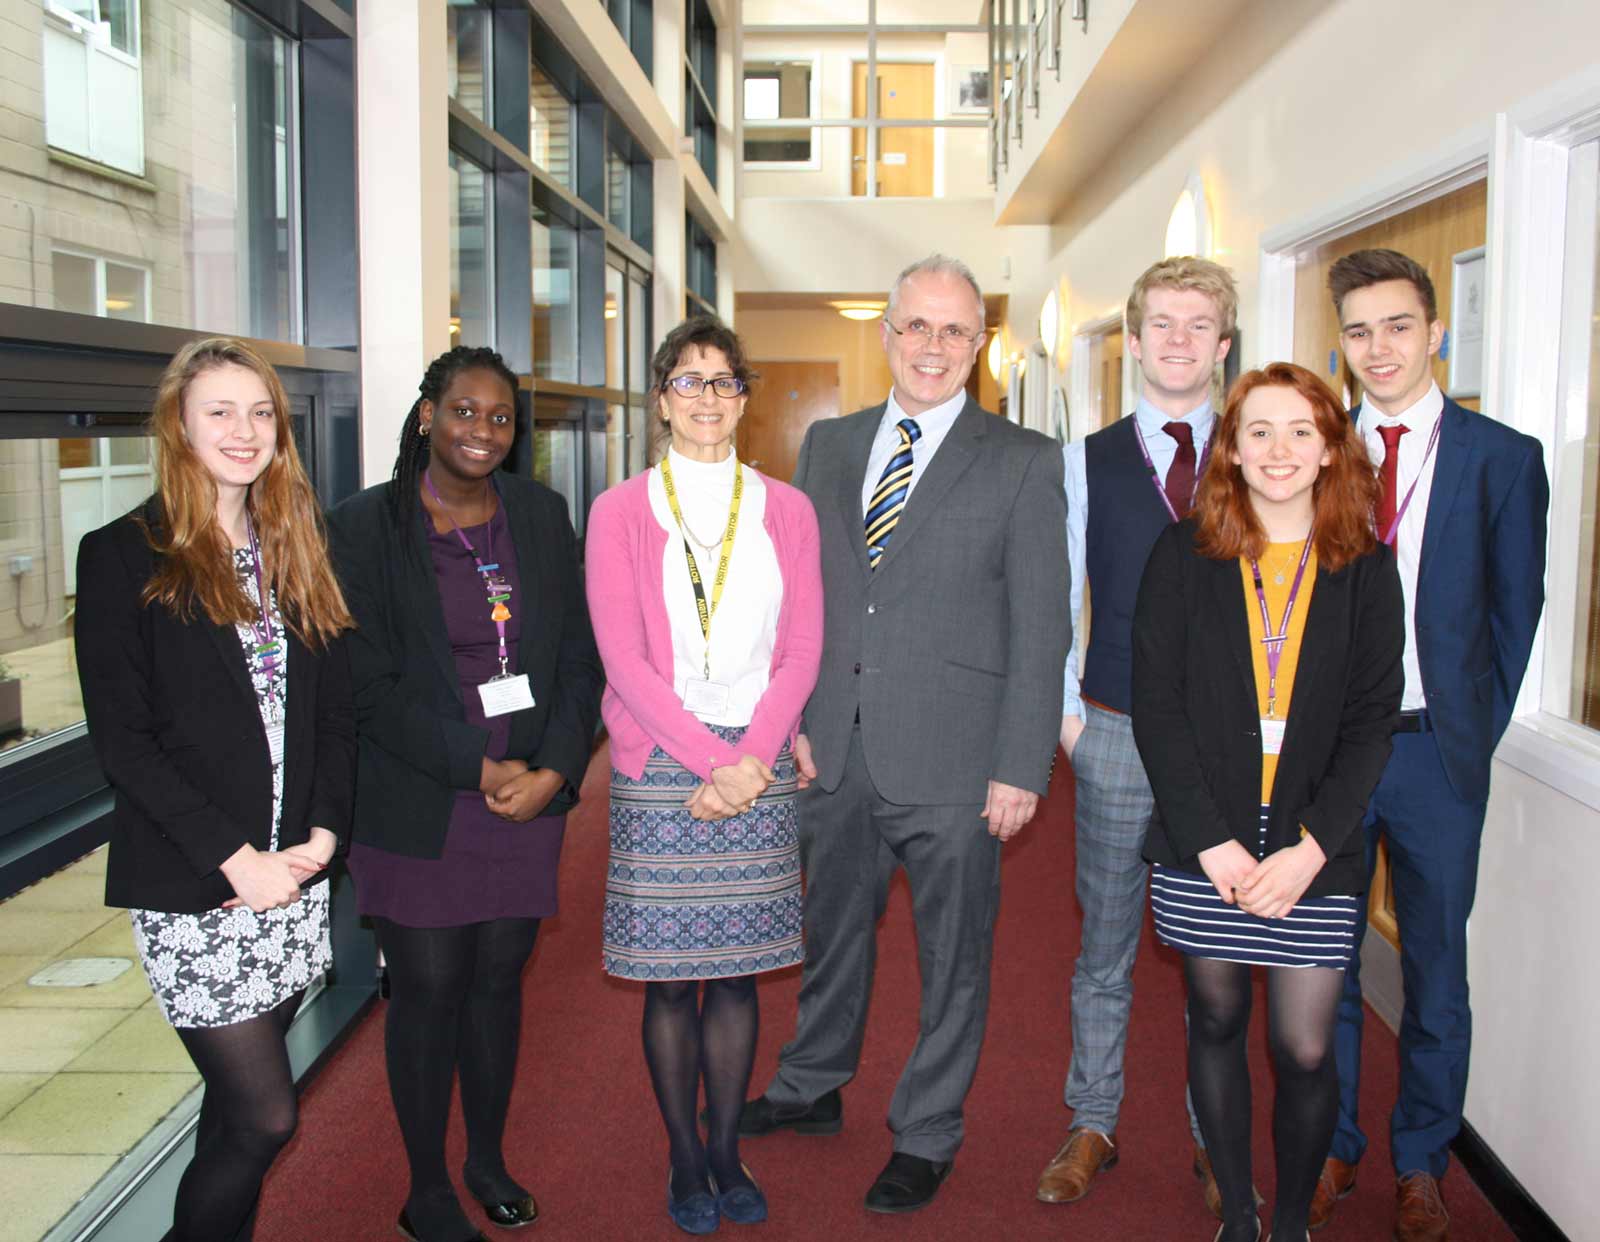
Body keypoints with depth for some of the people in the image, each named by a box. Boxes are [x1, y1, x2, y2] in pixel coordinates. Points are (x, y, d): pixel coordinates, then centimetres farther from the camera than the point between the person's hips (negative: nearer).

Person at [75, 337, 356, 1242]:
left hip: (297, 875, 5)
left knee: (238, 1105, 13)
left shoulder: (298, 552, 10)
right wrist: (237, 859, -14)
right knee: (265, 1116, -3)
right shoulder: (124, 557, -5)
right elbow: (122, 741, -10)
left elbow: (337, 712, 9)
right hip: (192, 888, -5)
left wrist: (322, 836, -5)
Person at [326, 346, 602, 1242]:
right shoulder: (365, 527, -6)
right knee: (428, 991, 7)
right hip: (417, 809, -3)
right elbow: (368, 687, -11)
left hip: (530, 800, 3)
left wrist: (552, 772, -9)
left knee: (500, 980, 14)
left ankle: (489, 1158, 35)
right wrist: (480, 766, -16)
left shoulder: (543, 516, 5)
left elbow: (580, 658, 4)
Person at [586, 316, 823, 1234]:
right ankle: (685, 1160, 21)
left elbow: (802, 650, 4)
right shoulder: (622, 512, 1)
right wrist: (713, 761, -12)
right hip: (660, 768, -2)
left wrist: (752, 758, -9)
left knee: (737, 971, 8)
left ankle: (727, 1151, 24)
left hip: (761, 766, 2)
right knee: (669, 976, 4)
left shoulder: (786, 510, 8)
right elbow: (624, 659, -5)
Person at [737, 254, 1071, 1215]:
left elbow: (1041, 626, -7)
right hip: (837, 751, 4)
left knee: (952, 956, 11)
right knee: (832, 930, 21)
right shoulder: (828, 445, 8)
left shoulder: (1023, 461, -4)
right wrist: (793, 717, 3)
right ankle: (812, 1089, 44)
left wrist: (1021, 768, -11)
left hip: (951, 764, -4)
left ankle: (926, 1136, 31)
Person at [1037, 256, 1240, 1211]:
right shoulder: (1088, 460, 4)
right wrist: (1066, 708, -1)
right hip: (1119, 734, 0)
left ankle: (1213, 1134, 27)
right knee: (1106, 944, 10)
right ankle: (1093, 1125, 25)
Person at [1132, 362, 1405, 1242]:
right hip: (1201, 852, 0)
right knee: (1216, 1024, 11)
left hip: (1313, 858, 0)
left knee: (1306, 1052, 2)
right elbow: (1155, 705, -4)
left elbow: (1372, 721, -1)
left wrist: (1306, 850, -12)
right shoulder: (1182, 555, 0)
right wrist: (1213, 843, -12)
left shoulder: (1366, 569, 2)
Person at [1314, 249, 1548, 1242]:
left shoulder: (1503, 458, 0)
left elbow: (1515, 611, 3)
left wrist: (1475, 733, 0)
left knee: (1435, 967, 11)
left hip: (1436, 751, -1)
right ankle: (1333, 1150, 29)